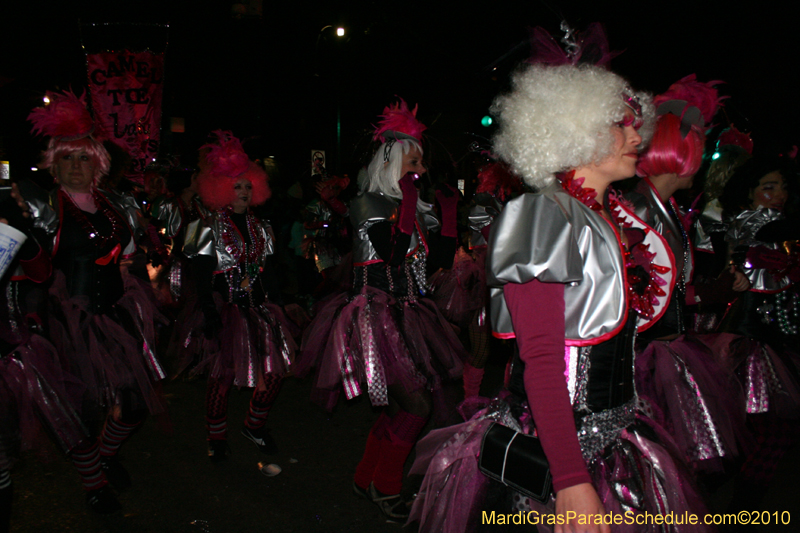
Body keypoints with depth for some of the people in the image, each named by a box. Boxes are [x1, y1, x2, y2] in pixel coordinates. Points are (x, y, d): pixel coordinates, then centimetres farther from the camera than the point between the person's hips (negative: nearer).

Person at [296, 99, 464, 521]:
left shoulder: (415, 210, 13)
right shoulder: (369, 204, -8)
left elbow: (441, 257, 10)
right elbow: (393, 252, -22)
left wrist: (450, 210, 8)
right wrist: (408, 201, -18)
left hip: (407, 317, 8)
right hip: (377, 317, -8)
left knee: (398, 406, 10)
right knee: (415, 404, -9)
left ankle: (367, 479, 27)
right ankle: (385, 486, 9)